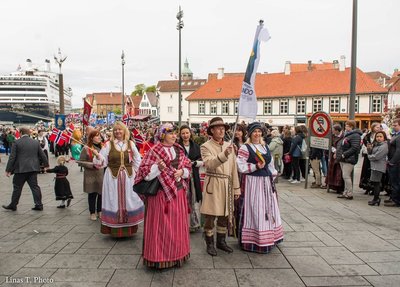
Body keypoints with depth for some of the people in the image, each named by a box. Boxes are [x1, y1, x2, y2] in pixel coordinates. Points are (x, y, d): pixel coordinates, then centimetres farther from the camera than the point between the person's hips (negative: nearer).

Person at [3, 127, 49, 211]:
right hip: (33, 168, 4)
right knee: (35, 186, 6)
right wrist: (46, 164, 24)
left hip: (21, 169, -4)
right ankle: (39, 204, 6)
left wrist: (8, 169, -2)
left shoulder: (17, 142, -6)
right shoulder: (36, 142, 6)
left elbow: (12, 157, -7)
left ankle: (13, 205, 19)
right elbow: (42, 155, 11)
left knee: (17, 188, 8)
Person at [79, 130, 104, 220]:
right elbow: (81, 162, -7)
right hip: (91, 176, -3)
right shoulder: (86, 148, -6)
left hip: (102, 175, 3)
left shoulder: (103, 147, 5)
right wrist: (92, 165, -17)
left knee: (101, 194, 8)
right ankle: (92, 213, 23)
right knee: (92, 194, 7)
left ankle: (99, 211, 26)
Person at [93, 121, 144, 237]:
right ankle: (115, 229, 14)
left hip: (128, 177, 2)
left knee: (129, 200, 7)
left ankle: (129, 228, 20)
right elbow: (102, 162, -3)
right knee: (114, 201, 3)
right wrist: (97, 155, -22)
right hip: (113, 177, -2)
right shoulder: (108, 144, 0)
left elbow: (137, 159, 12)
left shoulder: (130, 144, 4)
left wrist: (134, 171, 5)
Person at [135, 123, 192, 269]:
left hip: (178, 191, 6)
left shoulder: (179, 150, 9)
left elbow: (188, 166, 12)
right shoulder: (154, 151, -8)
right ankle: (160, 257, 15)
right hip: (162, 193, -6)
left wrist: (182, 171, -8)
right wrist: (158, 167, -26)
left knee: (177, 223, 13)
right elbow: (146, 173, -10)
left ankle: (177, 254, 29)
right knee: (161, 225, 0)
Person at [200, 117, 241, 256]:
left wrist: (236, 187, 8)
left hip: (227, 185, 5)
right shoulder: (205, 146, -4)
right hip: (213, 184, -5)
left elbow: (234, 168, 10)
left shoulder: (229, 146, 10)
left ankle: (221, 241, 29)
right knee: (210, 216, 2)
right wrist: (224, 155, -36)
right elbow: (209, 164, -22)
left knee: (225, 215, 13)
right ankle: (209, 243, 18)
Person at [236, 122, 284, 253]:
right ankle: (253, 241, 9)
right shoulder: (245, 148, -8)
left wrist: (273, 177, 9)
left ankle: (269, 237, 29)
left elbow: (271, 164, 17)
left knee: (268, 209, 14)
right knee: (255, 211, -3)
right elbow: (241, 166, -14)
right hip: (253, 182, -7)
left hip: (267, 182, 7)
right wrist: (256, 166, -20)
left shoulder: (265, 147, 12)